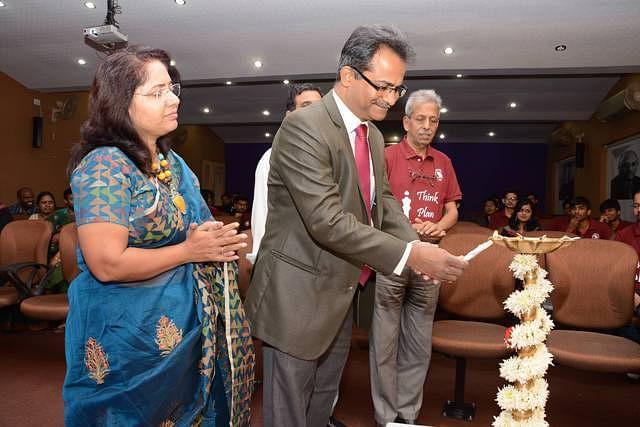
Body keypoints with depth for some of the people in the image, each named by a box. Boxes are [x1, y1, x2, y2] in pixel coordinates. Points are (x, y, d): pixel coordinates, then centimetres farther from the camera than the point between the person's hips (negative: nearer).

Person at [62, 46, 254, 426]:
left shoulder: (175, 163, 6)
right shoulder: (105, 166, -19)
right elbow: (107, 264, -25)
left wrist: (220, 241, -3)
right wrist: (189, 252, -18)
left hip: (183, 325, 8)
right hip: (128, 334, -7)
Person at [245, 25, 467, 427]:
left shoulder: (374, 136, 8)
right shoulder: (303, 127, -21)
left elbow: (384, 199, 10)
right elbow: (327, 221, -27)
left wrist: (419, 246, -8)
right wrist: (409, 254, -26)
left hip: (341, 294, 8)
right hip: (298, 297, -8)